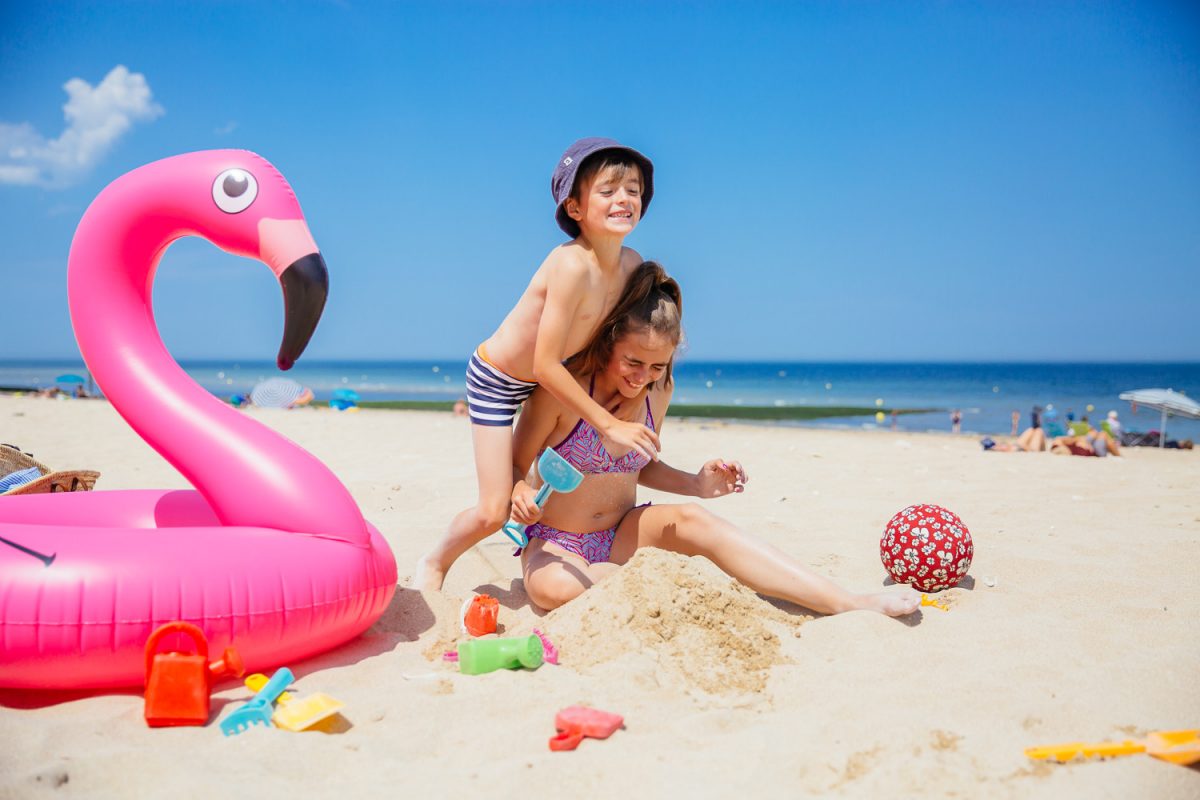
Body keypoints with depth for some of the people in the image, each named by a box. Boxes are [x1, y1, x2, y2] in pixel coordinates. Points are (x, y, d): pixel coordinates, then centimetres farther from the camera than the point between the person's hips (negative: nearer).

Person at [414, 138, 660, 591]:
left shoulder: (632, 264, -10)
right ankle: (433, 563, 22)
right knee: (493, 513, -8)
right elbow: (545, 365, -31)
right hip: (494, 379, -7)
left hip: (541, 382, 8)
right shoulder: (573, 265, -33)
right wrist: (608, 424, -28)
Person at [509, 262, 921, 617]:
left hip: (623, 532, 4)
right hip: (554, 541, -3)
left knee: (690, 519, -28)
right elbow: (515, 467, -9)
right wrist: (522, 496, -33)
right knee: (555, 589, -41)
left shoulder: (659, 391, -1)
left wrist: (697, 484, -4)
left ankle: (848, 603, -33)